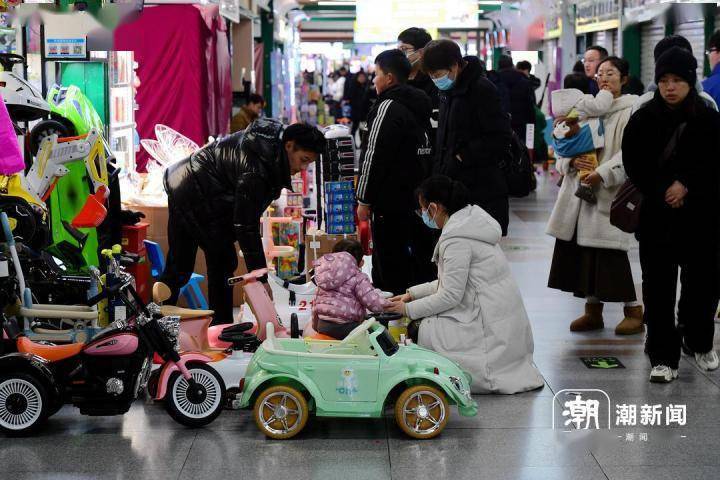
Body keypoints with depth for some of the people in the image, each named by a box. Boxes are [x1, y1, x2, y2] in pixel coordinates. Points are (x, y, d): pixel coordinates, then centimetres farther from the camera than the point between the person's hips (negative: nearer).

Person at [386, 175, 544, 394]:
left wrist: (409, 309, -6)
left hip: (490, 325, -10)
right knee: (421, 324, 14)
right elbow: (454, 281, 18)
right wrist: (412, 294, 16)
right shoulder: (470, 219, 12)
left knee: (417, 330, -7)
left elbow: (451, 295, -18)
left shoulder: (456, 239, -19)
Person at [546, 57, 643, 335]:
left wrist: (603, 174, -21)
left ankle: (633, 311, 6)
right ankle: (593, 310, 18)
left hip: (610, 192, -6)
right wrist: (572, 161, -6)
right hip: (580, 189, 6)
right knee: (581, 250, 7)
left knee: (610, 252, -8)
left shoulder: (632, 109, -3)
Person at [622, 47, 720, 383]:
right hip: (657, 215, 0)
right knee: (658, 286, -1)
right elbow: (633, 163, -2)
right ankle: (663, 357, 5)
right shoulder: (644, 119, 0)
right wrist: (663, 192, -11)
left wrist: (686, 185, -15)